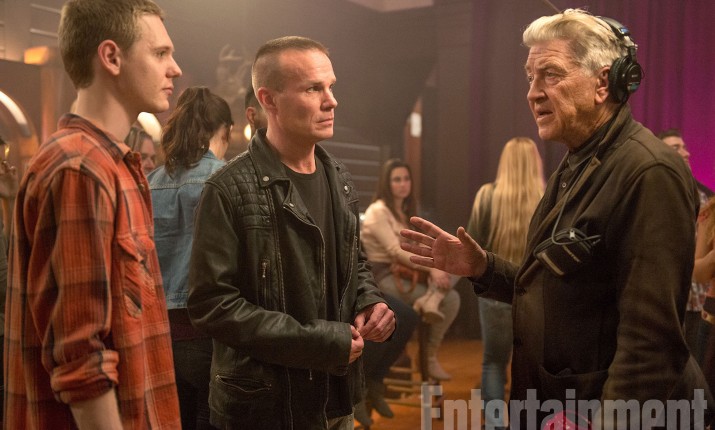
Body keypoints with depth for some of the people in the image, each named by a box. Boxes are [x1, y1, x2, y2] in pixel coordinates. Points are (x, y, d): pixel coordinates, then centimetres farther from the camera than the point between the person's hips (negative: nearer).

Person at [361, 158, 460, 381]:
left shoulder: (405, 211, 17)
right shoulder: (378, 211, -10)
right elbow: (395, 250, -20)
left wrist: (434, 266, -10)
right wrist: (431, 268, -25)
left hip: (403, 270, 8)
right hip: (382, 276, -8)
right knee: (451, 298, -18)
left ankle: (430, 301, -29)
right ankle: (430, 356, -11)